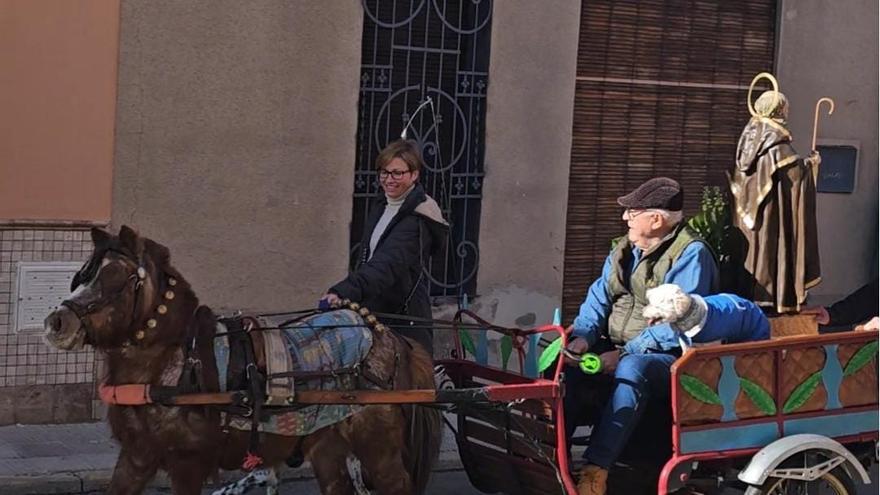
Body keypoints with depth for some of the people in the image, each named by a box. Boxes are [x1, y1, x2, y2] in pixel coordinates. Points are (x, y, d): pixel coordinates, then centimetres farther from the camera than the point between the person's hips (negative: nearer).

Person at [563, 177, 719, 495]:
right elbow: (599, 299, 10)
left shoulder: (690, 254, -12)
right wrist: (583, 336, -11)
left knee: (632, 369, -39)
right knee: (562, 363, -16)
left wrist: (625, 354, -23)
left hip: (669, 358, -8)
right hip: (618, 351, 8)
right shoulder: (623, 250, 14)